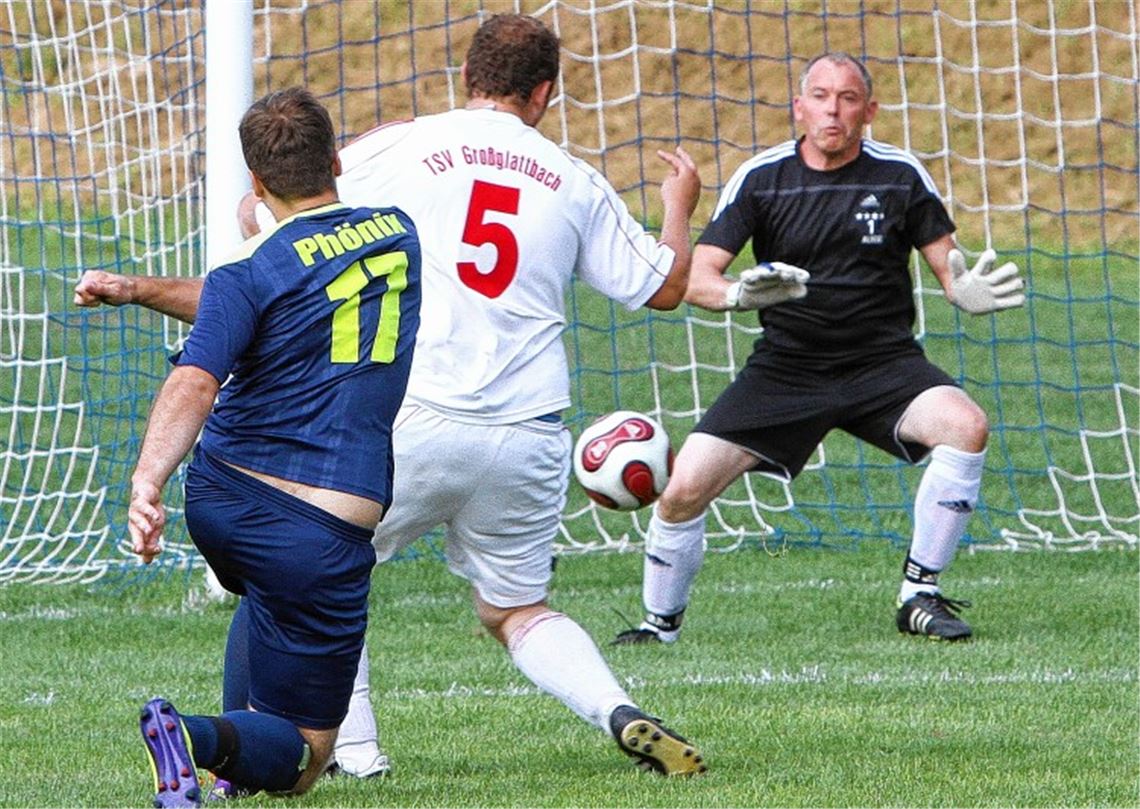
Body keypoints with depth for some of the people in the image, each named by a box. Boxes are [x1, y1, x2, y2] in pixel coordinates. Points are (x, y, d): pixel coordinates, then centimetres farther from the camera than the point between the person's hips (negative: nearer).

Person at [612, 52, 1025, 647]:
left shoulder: (900, 175, -2)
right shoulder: (760, 178, -3)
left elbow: (947, 266, 2)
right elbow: (697, 276, -7)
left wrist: (967, 290, -23)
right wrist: (737, 294, -32)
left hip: (883, 363, 0)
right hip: (785, 368, 0)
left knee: (966, 426, -29)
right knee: (685, 487, -14)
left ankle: (919, 596, -14)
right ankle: (660, 623, 13)